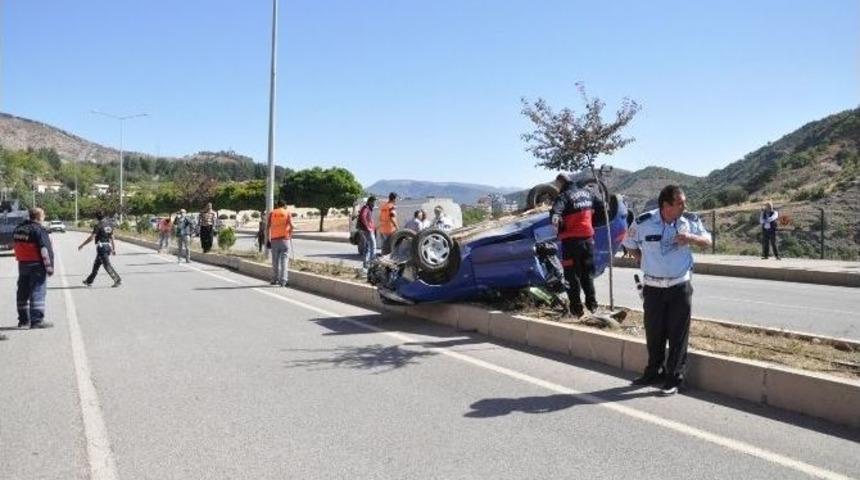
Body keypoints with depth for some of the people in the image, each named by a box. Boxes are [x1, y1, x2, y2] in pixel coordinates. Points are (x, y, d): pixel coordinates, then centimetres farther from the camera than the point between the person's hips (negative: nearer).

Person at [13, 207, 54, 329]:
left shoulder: (18, 229, 12)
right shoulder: (39, 230, -13)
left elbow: (14, 245, 17)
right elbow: (45, 250, -18)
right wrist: (49, 267, -16)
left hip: (22, 264, 8)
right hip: (36, 265, -8)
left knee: (23, 293, 14)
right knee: (37, 292, -6)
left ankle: (23, 320, 21)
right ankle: (37, 320, -8)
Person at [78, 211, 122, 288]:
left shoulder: (98, 225, -10)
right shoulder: (109, 224, 11)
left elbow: (91, 237, -14)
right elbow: (112, 237, 14)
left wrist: (82, 245, -4)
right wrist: (114, 249, 18)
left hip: (101, 246, -8)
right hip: (108, 246, 8)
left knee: (107, 265, -9)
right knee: (96, 264, 19)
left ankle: (118, 280, -17)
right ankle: (89, 281, 30)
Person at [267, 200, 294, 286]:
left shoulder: (272, 213, 9)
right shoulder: (287, 212, 5)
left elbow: (268, 227, 0)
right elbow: (291, 225, -9)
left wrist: (268, 240, 2)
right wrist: (290, 234, 7)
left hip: (274, 239, 2)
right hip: (284, 239, -2)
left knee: (275, 260, 11)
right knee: (284, 260, 0)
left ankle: (275, 279, 16)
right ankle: (283, 280, -6)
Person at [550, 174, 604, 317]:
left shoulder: (564, 196, -13)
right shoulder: (587, 193, 7)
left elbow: (556, 210, -34)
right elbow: (601, 204, 20)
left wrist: (555, 216, -49)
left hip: (572, 240, -6)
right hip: (588, 238, 6)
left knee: (573, 275, 2)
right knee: (587, 273, 18)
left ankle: (577, 308, 4)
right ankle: (592, 303, 22)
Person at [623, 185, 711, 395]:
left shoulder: (690, 220, -6)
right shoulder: (643, 222, -10)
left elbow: (707, 240, 6)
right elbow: (630, 244, 7)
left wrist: (690, 238, -15)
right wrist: (645, 263, 2)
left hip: (680, 286, 0)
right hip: (653, 287, 0)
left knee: (678, 334, 3)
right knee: (653, 332, 11)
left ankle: (675, 378, 15)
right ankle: (654, 372, 30)